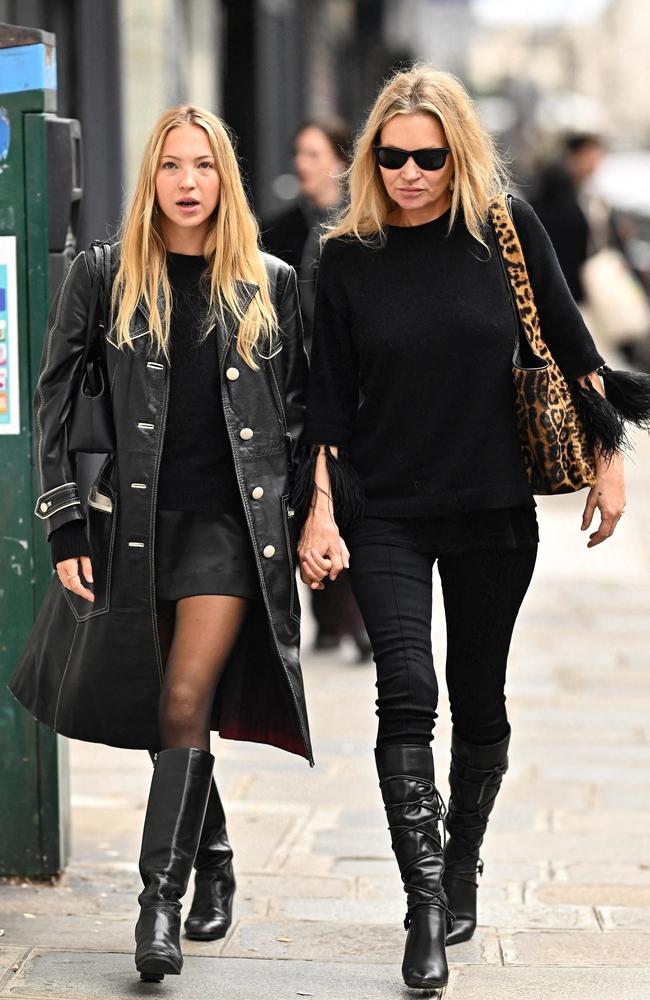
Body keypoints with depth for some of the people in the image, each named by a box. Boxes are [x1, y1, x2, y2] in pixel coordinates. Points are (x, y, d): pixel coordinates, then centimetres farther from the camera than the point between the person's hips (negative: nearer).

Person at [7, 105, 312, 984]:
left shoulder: (269, 284, 6)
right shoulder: (101, 278, 3)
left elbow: (299, 406, 15)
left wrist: (297, 510, 7)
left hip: (231, 518, -1)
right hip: (132, 515, 1)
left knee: (186, 701, -13)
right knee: (161, 712, 8)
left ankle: (161, 899, -11)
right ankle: (214, 861, 29)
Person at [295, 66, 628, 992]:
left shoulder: (506, 228, -4)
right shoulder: (348, 258, -3)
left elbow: (570, 344, 4)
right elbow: (329, 398, 1)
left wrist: (607, 460, 3)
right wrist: (320, 516, -4)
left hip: (494, 508, 1)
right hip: (385, 514, -1)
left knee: (479, 697, 11)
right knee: (407, 690, -14)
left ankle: (462, 867, 30)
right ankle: (426, 910, -13)